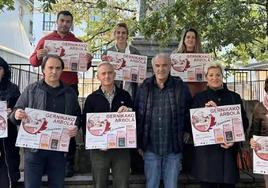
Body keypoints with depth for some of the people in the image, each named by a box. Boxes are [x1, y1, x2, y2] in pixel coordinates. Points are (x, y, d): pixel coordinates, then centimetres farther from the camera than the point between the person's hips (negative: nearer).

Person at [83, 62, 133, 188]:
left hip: (121, 148, 1)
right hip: (99, 149, 0)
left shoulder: (125, 95, 6)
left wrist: (128, 112, -13)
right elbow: (85, 123, 3)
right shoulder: (92, 98, 4)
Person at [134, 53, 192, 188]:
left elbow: (189, 113, 8)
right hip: (150, 148, 1)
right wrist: (139, 144, 4)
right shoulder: (144, 88, 2)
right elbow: (137, 117, 5)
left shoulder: (181, 88, 0)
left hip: (173, 149, 0)